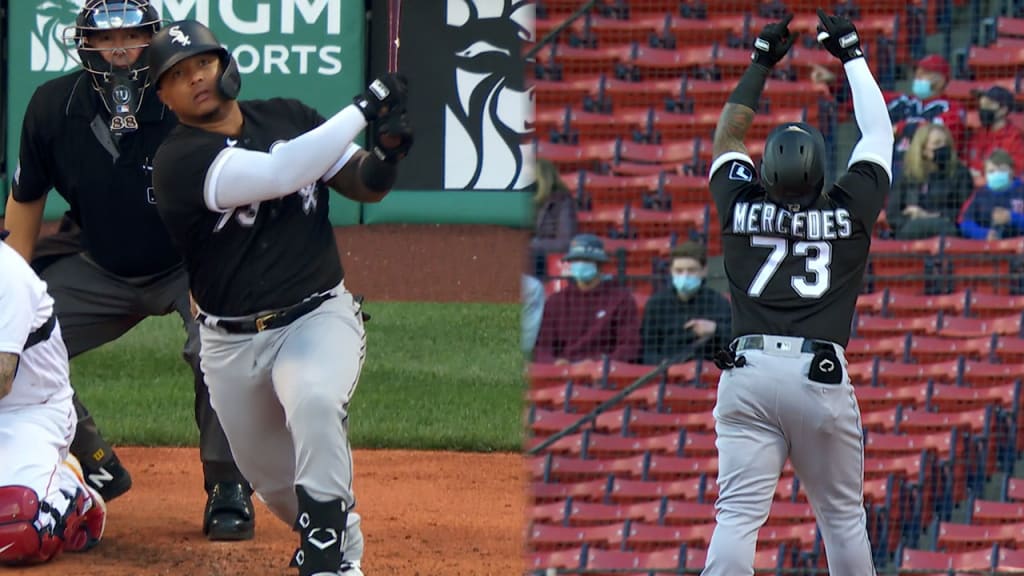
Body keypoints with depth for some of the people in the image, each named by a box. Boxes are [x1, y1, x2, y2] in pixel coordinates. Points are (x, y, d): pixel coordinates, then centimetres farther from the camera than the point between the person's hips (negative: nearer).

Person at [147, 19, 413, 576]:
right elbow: (278, 174, -29)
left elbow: (362, 185, 9)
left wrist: (386, 154, -16)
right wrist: (363, 110, -25)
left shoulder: (288, 117, 2)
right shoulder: (179, 160, -15)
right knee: (273, 482, 11)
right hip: (231, 342, 0)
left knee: (314, 402, -32)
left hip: (319, 316, 0)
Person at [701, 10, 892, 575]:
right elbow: (878, 133, 20)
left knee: (737, 516, -8)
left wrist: (762, 62, 33)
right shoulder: (849, 211, 6)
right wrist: (851, 55, 29)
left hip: (747, 372, 1)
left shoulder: (741, 207, 8)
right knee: (843, 516, 12)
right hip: (821, 375, -1)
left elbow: (726, 135, 27)